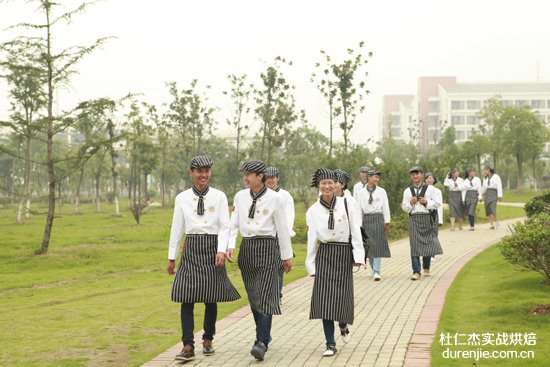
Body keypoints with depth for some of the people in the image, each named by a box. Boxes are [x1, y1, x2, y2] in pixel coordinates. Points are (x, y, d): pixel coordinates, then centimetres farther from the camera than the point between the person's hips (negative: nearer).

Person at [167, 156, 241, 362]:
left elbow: (225, 227, -1)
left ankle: (208, 340, 24)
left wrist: (221, 251, -15)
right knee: (187, 299, -7)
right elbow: (177, 229, 8)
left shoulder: (219, 197, 2)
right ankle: (188, 347, -6)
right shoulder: (182, 198, 5)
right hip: (191, 250, 1)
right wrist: (172, 257, 8)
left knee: (211, 299, 7)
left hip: (212, 248, -1)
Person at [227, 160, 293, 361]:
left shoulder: (275, 198, -5)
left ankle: (261, 343, -17)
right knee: (253, 297, 10)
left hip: (267, 248, -5)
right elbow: (234, 224, 6)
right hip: (247, 248, 5)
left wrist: (287, 256, 1)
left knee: (265, 296, -13)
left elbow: (282, 228, -2)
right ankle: (264, 335, 26)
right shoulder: (240, 196, 6)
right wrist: (230, 245, -10)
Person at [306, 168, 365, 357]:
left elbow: (355, 231, -1)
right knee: (325, 298, -7)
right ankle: (330, 344, -2)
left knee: (342, 295, 0)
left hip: (344, 254, 0)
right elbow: (311, 239, 4)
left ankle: (343, 325, 34)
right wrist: (311, 265, 4)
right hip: (325, 255, 1)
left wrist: (358, 255, -7)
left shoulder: (346, 204, 0)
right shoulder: (313, 211, 2)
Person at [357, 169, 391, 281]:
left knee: (378, 245, -7)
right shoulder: (361, 193, 5)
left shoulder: (381, 191, 3)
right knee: (368, 246, 8)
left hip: (378, 218, -1)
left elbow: (385, 207, 4)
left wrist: (387, 222, 0)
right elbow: (359, 208, 7)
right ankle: (373, 268, 24)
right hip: (366, 219, 2)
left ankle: (376, 272, -10)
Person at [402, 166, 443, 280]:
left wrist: (426, 202, -10)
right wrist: (410, 203, -8)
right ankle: (416, 272, -8)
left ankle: (426, 268, 27)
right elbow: (404, 207, 12)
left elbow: (437, 204, 5)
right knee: (415, 245, -8)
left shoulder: (430, 189, 7)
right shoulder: (407, 191, 12)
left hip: (427, 218, 0)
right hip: (414, 219, 0)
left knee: (428, 243, 3)